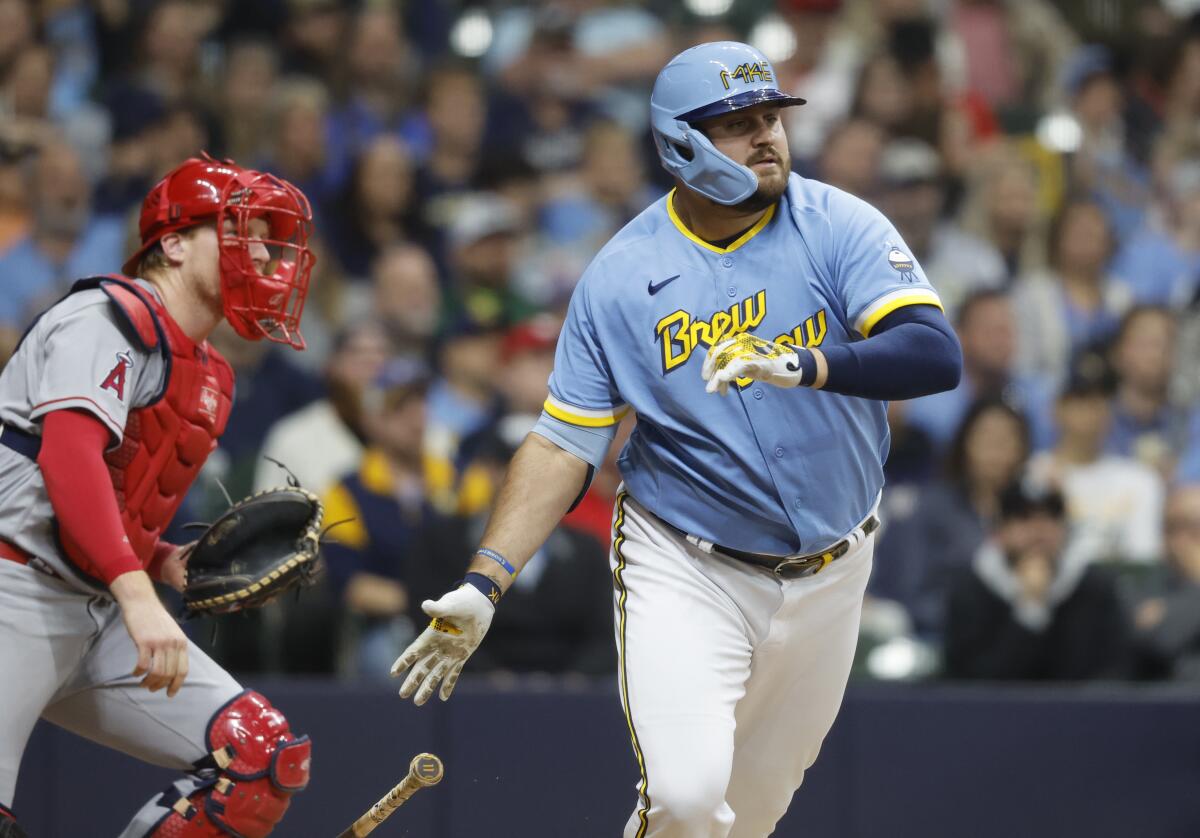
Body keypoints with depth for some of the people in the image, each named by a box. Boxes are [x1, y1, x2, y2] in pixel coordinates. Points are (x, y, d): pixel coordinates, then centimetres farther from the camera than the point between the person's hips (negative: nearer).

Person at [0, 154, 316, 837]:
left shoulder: (209, 377, 20)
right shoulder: (110, 317, -8)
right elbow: (68, 456, -23)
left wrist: (165, 562, 5)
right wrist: (135, 591, -33)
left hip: (103, 614, 9)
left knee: (266, 755, -5)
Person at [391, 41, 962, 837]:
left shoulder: (838, 227, -9)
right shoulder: (620, 277, -7)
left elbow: (936, 355, -23)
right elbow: (564, 445, -4)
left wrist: (801, 366, -40)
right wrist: (484, 584, -15)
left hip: (824, 578, 2)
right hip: (683, 569, -2)